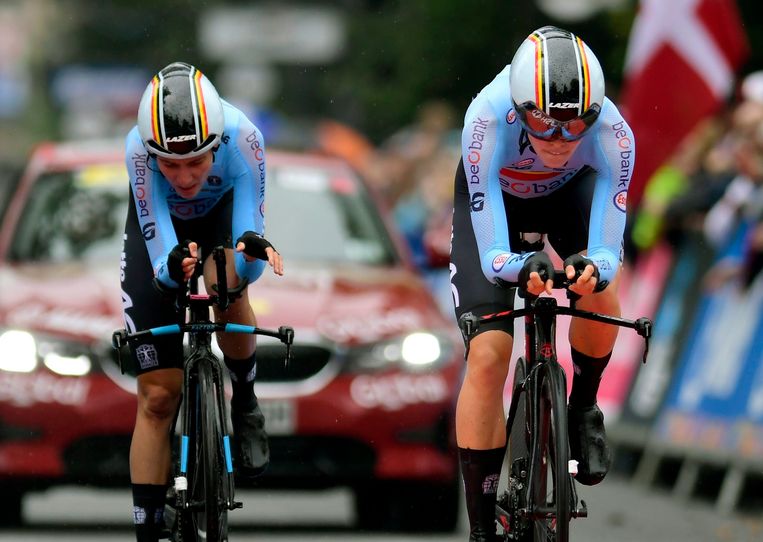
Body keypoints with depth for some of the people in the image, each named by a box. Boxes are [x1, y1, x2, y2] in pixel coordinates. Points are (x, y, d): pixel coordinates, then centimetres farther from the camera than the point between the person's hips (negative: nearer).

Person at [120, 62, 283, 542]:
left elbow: (247, 266, -35)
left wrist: (253, 251, -57)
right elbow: (160, 263, -36)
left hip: (221, 215, 0)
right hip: (158, 229, 0)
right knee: (157, 395, -5)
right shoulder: (139, 147, -38)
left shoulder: (241, 138, -37)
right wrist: (172, 267, -58)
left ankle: (246, 403, -8)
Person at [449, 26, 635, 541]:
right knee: (487, 356, -14)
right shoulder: (489, 119, -41)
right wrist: (521, 268, -62)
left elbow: (609, 252, -38)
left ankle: (583, 407, 3)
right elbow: (491, 255, -41)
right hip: (496, 197, -1)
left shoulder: (612, 132, -37)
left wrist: (593, 270, -60)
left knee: (601, 299, -28)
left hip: (571, 191, 1)